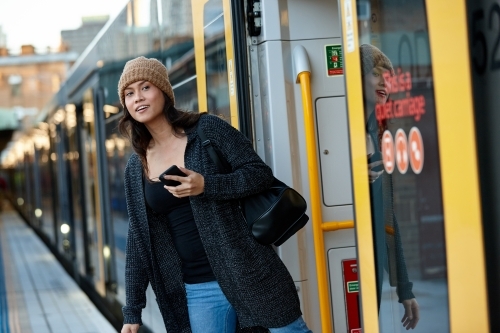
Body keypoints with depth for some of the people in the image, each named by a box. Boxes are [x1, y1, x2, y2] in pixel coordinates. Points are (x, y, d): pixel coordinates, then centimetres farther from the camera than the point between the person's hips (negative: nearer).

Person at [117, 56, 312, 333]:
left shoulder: (206, 129, -4)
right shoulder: (136, 168, 7)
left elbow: (261, 174, -9)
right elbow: (138, 241, 10)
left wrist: (205, 186, -24)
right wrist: (132, 310, 7)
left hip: (247, 274, -4)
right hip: (197, 290, 4)